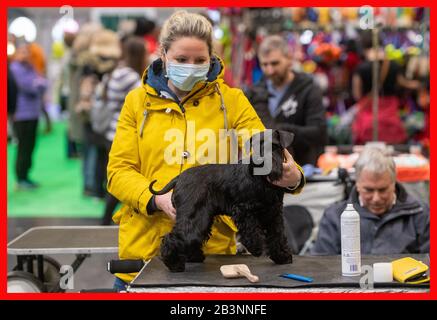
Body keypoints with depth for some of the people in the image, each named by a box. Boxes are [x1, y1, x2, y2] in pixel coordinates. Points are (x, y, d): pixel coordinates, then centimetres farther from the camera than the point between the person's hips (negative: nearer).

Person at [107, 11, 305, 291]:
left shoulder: (231, 100, 3)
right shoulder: (138, 101, 6)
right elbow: (119, 170, 1)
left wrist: (291, 176, -28)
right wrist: (158, 200, -18)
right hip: (144, 243, 1)